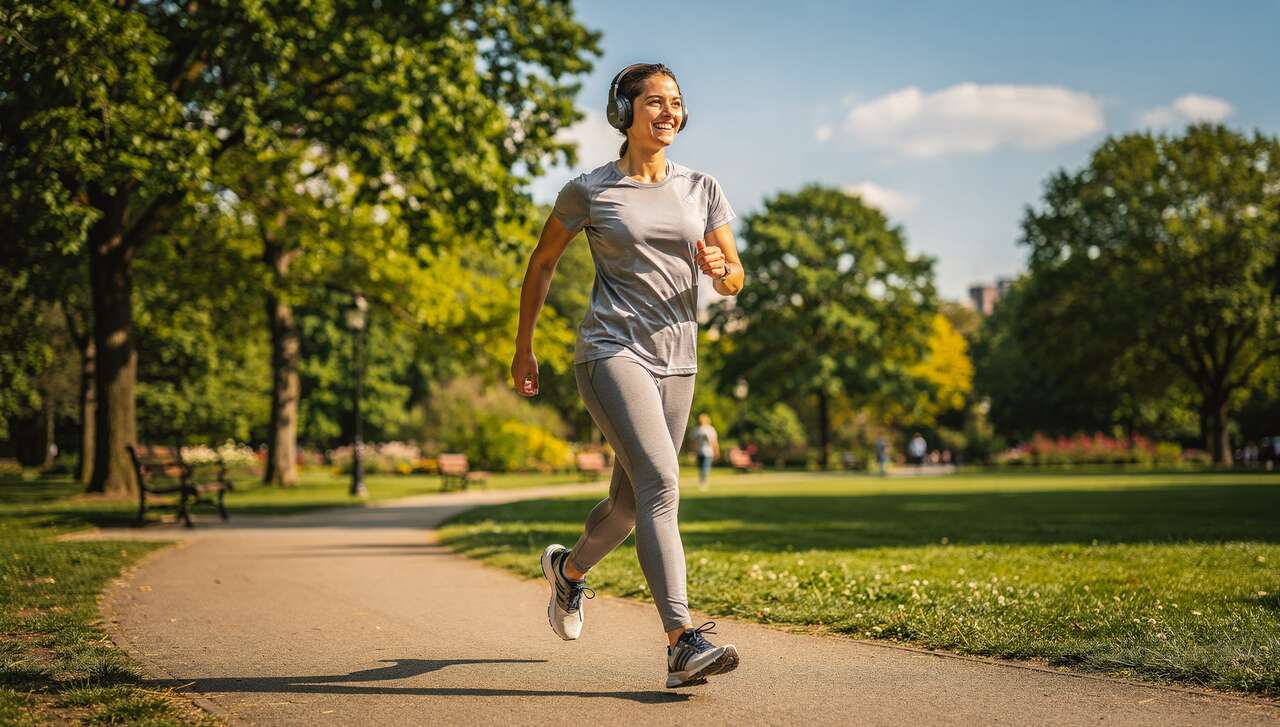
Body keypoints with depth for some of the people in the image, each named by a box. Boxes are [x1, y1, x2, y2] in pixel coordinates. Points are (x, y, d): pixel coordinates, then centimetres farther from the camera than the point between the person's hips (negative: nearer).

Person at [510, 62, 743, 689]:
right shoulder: (588, 191, 1)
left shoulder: (701, 189, 10)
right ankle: (682, 643, -28)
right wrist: (523, 348, 15)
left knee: (631, 505, 13)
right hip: (612, 351, -5)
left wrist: (718, 269, -12)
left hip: (677, 361, 5)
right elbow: (542, 263, 13)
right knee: (660, 483, -23)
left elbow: (735, 281, 12)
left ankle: (568, 568, 46)